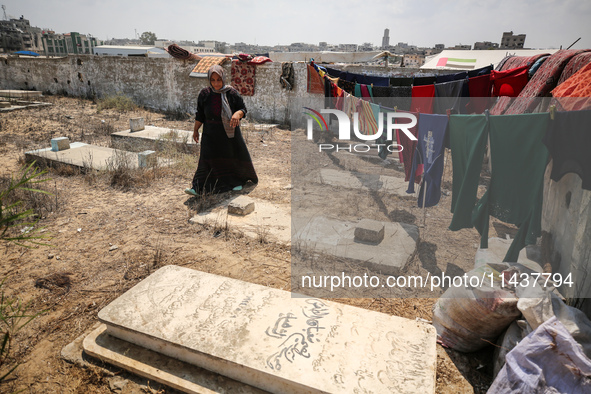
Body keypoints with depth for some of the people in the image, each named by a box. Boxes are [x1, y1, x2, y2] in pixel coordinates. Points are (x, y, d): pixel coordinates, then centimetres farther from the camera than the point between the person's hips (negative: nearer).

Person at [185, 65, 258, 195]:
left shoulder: (232, 93, -8)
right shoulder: (205, 94, -4)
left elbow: (243, 109, -6)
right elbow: (200, 115, 4)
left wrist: (238, 114, -29)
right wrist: (195, 130, 10)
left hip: (230, 132, 0)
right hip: (211, 134, 0)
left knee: (234, 156, 13)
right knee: (206, 159, -3)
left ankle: (237, 180, 36)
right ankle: (199, 187, 3)